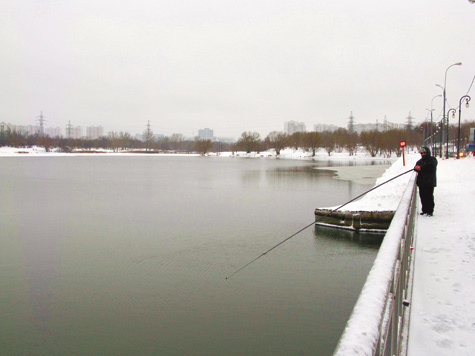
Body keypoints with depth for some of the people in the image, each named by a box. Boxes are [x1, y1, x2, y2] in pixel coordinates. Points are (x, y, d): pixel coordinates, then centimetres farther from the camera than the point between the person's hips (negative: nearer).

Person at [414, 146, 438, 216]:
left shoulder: (432, 159, 2)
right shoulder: (420, 161, 20)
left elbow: (431, 167, -17)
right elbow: (416, 168, 8)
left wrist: (421, 168, -16)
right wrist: (416, 168, -16)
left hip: (429, 182, -6)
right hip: (421, 182, 6)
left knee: (429, 197, -6)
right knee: (422, 197, 7)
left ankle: (430, 211, -2)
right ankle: (424, 210, 17)